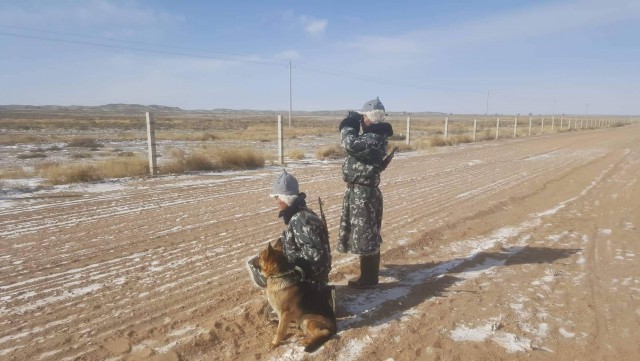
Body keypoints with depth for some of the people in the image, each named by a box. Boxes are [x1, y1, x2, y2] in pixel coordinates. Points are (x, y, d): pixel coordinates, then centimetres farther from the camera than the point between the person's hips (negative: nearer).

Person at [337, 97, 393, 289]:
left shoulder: (374, 139, -21)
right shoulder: (372, 135, 10)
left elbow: (351, 145, -35)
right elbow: (355, 146, 21)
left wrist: (347, 126, -17)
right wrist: (350, 126, 6)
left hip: (363, 193, -10)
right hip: (359, 190, 10)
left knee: (364, 235, 0)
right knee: (367, 233, 21)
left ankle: (368, 278, 12)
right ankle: (370, 269, 37)